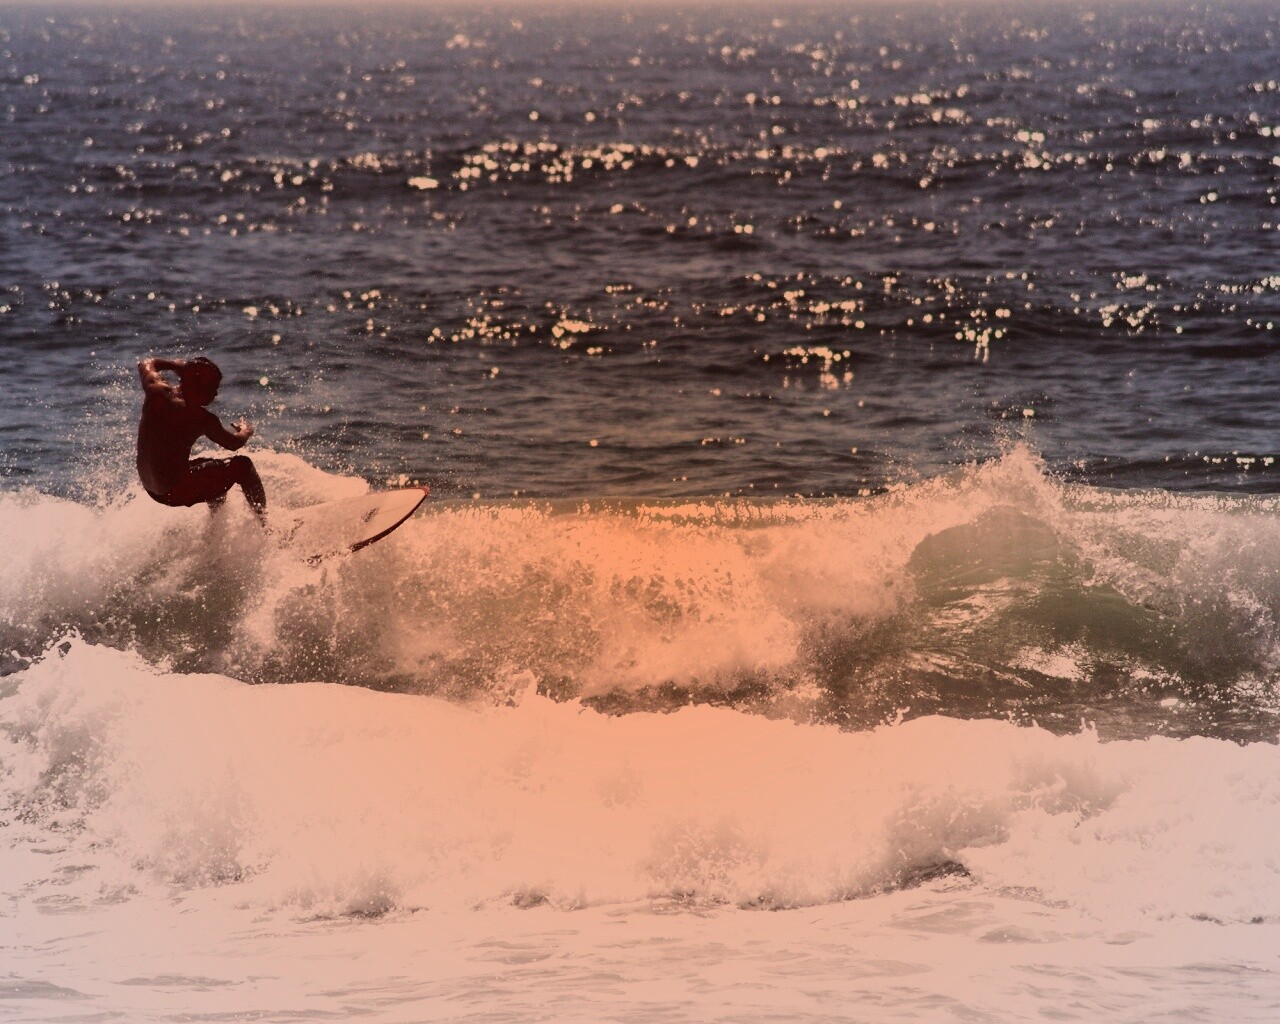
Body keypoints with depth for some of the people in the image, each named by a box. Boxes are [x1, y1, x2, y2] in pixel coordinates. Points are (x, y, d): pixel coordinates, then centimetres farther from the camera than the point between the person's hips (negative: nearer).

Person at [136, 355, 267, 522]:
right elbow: (234, 443, -2)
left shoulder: (156, 390, -3)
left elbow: (146, 365, 22)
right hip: (175, 492, -8)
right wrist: (246, 431, 20)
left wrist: (180, 365, 29)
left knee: (218, 469, 33)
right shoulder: (201, 418, -19)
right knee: (242, 465, 5)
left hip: (150, 488, 8)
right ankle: (264, 524, 11)